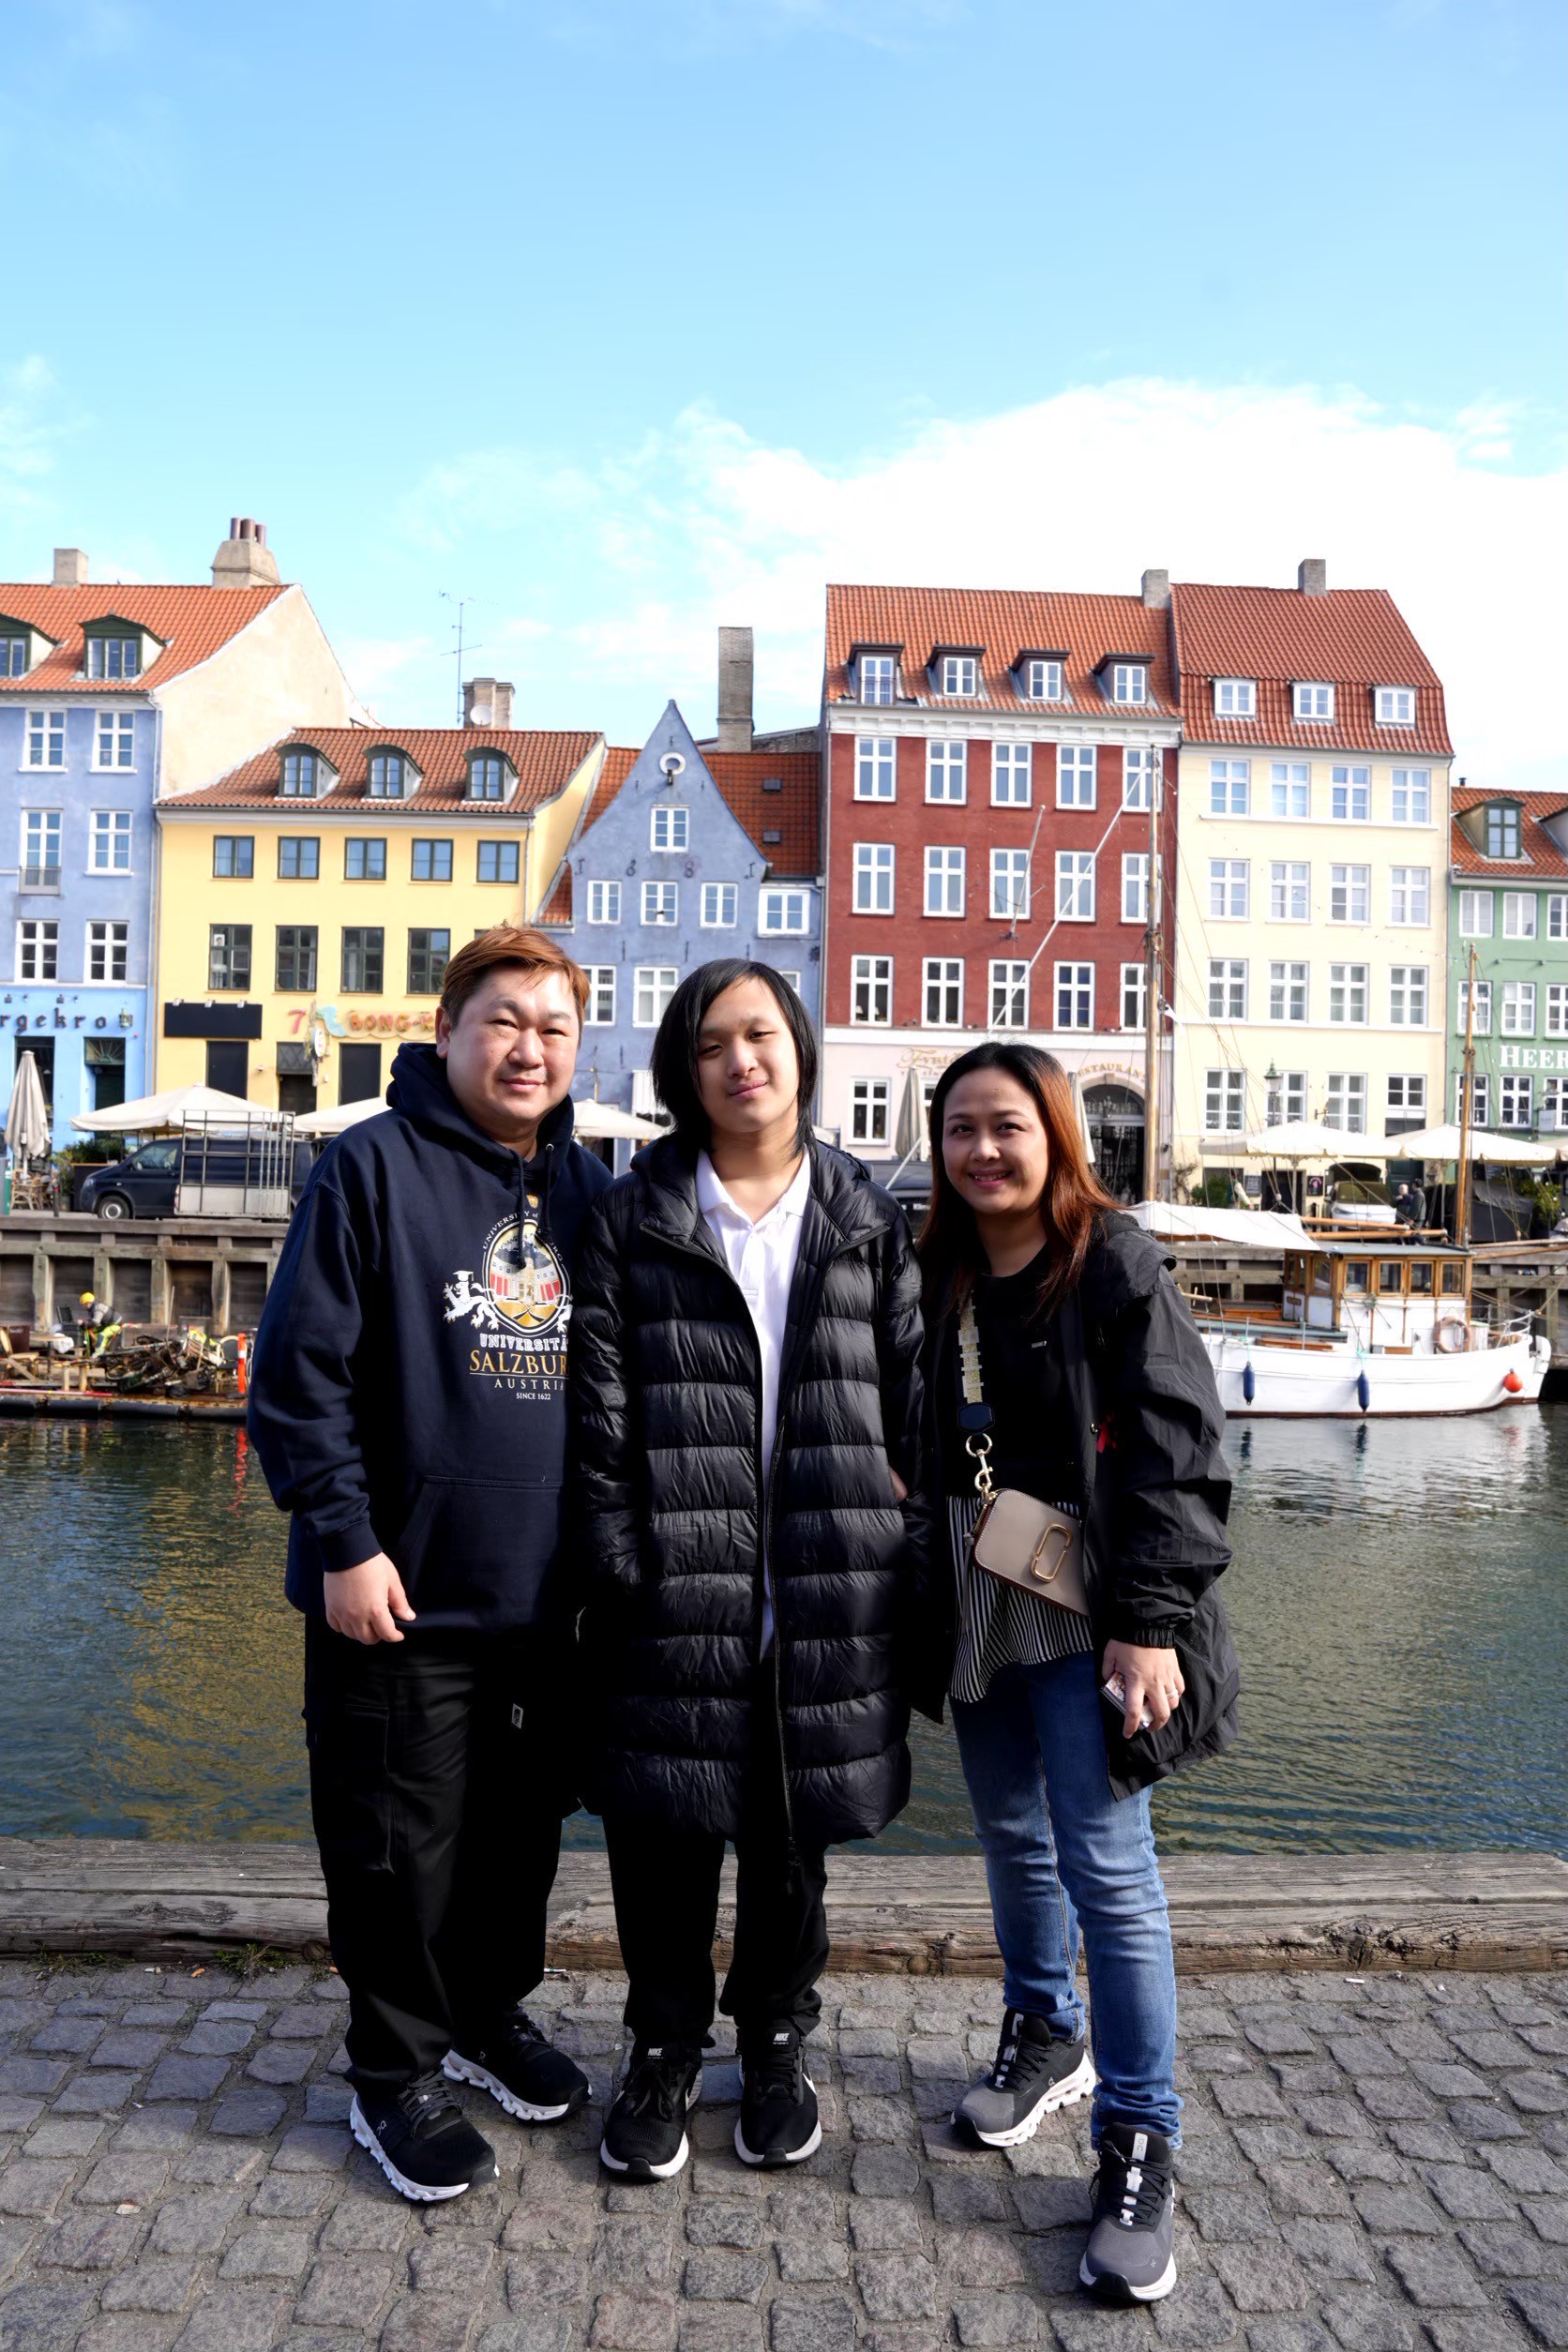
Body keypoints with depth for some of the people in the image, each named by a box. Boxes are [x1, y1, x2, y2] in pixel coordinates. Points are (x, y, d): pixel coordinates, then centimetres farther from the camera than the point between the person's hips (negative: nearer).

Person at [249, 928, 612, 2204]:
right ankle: (398, 2073, 29)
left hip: (552, 1594, 5)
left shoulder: (591, 1187, 7)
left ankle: (491, 2012, 42)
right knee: (404, 1845, 9)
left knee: (523, 1827, 19)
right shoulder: (374, 1166, -9)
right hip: (407, 1594, -5)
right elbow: (299, 1371, -11)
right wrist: (345, 1541, -15)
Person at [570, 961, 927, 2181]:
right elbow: (599, 1405, -2)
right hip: (673, 1587, -1)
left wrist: (913, 1550, 0)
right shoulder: (634, 1215, 0)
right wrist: (618, 1563, -8)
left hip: (823, 1590, 1)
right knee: (665, 1828, 12)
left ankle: (777, 2042, 40)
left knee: (793, 1830, 16)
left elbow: (913, 1392, 6)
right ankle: (666, 2048, 36)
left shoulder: (866, 1215, 6)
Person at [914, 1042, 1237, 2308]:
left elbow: (1178, 1451, -14)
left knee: (1107, 1868, -3)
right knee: (1014, 1839, 19)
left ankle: (1137, 2144, 12)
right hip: (978, 1608, 6)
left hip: (1088, 1614, -6)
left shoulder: (1117, 1264, -10)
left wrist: (1151, 1619, -19)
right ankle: (1044, 2038, 41)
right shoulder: (939, 1276, 7)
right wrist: (927, 1598, 10)